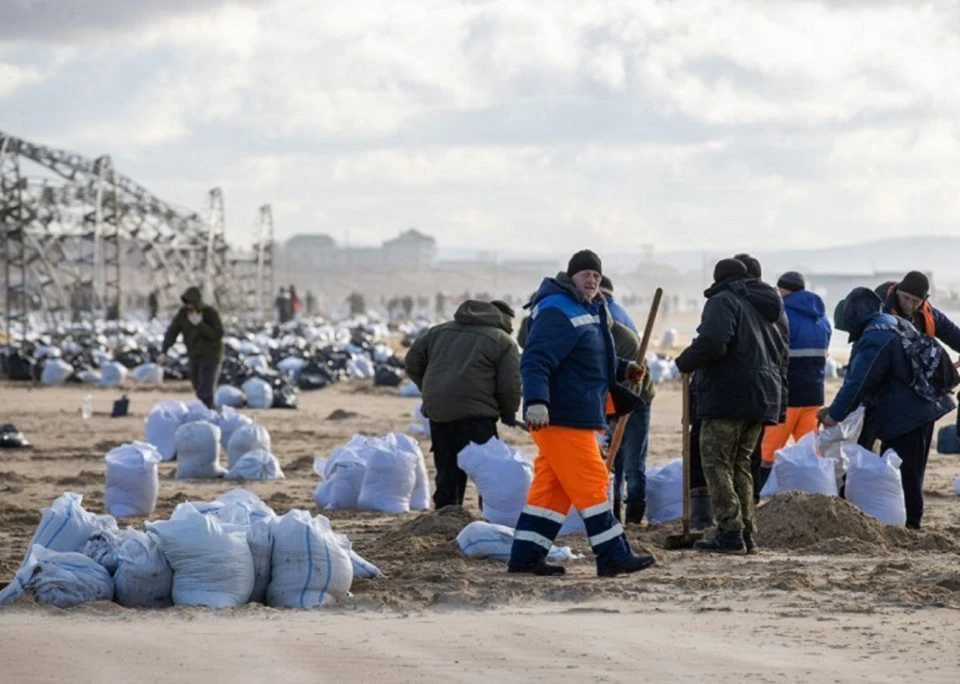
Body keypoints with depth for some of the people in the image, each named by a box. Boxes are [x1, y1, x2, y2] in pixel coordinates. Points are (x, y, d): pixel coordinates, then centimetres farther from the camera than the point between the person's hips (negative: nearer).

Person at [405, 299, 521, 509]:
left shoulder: (440, 331, 21)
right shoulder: (503, 342, 4)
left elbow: (413, 361, 20)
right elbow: (510, 385, -3)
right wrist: (508, 413, 13)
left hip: (436, 410, 6)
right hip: (473, 413, -6)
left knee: (448, 469, 13)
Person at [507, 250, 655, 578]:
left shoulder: (588, 311, 20)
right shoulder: (557, 312, -14)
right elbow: (535, 360, -25)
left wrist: (623, 368, 17)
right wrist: (536, 400, -37)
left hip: (575, 417, 11)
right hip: (561, 417, -11)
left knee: (551, 488, 10)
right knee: (590, 484, -8)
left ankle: (525, 557, 11)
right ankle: (613, 557, -5)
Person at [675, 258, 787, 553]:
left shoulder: (723, 302, -6)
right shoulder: (764, 310, 22)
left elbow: (712, 343, -20)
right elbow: (781, 350, 27)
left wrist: (685, 362, -5)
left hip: (727, 396, -8)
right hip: (762, 397, 8)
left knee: (716, 463, -5)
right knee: (741, 464, 15)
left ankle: (730, 531, -14)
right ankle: (746, 532, 10)